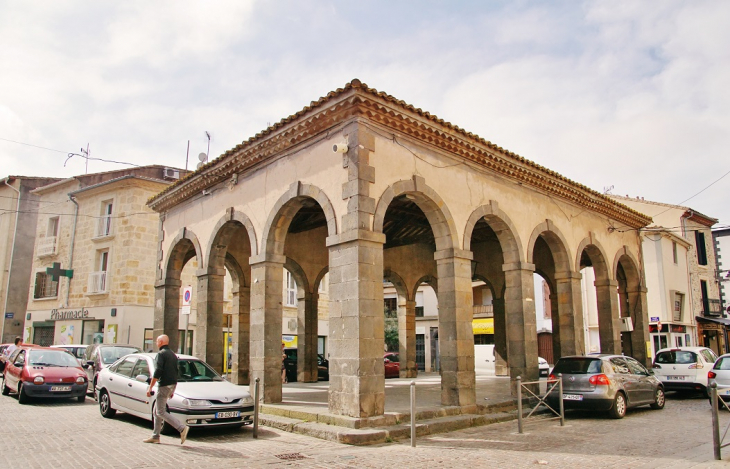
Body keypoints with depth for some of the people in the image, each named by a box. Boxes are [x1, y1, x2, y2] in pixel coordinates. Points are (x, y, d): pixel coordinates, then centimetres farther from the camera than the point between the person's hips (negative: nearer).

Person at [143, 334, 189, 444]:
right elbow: (176, 372, 20)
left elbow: (157, 372, -20)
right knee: (157, 411, 17)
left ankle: (182, 428, -17)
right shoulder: (173, 354, 17)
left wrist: (150, 387, -17)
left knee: (161, 412, -6)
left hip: (164, 385, -9)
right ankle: (155, 436, 20)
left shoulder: (161, 354, -11)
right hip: (172, 384, 9)